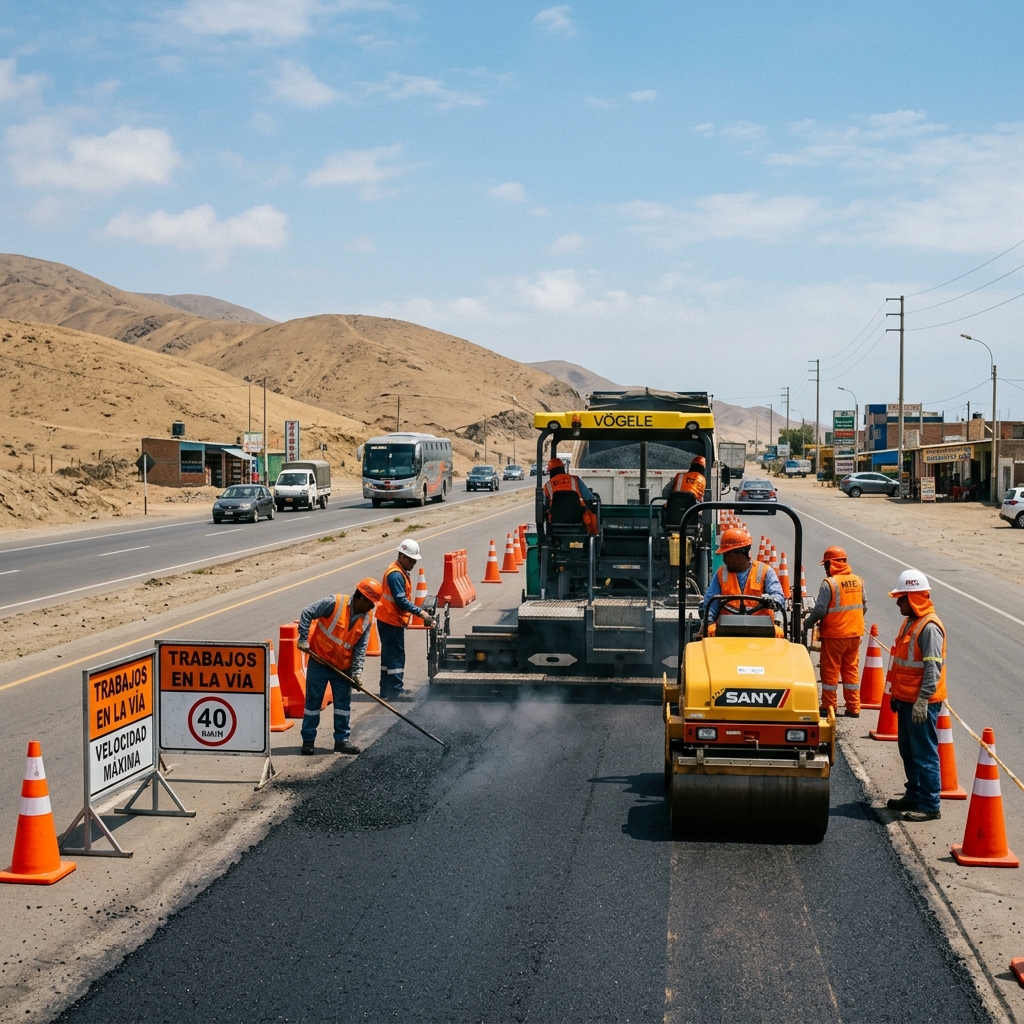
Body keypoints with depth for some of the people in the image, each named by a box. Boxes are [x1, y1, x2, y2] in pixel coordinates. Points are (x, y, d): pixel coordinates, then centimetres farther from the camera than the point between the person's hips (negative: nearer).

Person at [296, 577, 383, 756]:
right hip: (319, 661, -5)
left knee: (343, 702, 8)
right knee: (313, 700, 2)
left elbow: (360, 647, 0)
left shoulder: (366, 619, -1)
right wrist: (304, 639, -20)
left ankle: (342, 740, 19)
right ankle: (308, 740, 13)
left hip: (343, 667, 5)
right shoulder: (335, 603, -18)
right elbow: (307, 613, -16)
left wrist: (357, 670, -11)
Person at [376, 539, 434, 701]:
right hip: (391, 621, -11)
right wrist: (420, 613, -30)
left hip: (390, 620, 11)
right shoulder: (396, 574, -20)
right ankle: (396, 691, -4)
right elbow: (401, 600, -27)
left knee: (389, 656, 13)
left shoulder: (402, 572, 13)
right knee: (396, 656, -7)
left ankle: (386, 690, 19)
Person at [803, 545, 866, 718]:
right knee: (851, 670, 13)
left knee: (830, 670, 6)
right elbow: (864, 607, 10)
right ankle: (853, 708, 16)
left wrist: (807, 623, 0)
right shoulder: (858, 581, 3)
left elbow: (820, 610, -17)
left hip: (834, 635, -6)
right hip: (855, 634, 6)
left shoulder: (829, 583, -16)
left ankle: (829, 707, 12)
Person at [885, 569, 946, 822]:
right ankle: (914, 795, 29)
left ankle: (930, 806, 1)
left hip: (921, 703, -10)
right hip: (906, 700, 10)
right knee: (908, 752, 18)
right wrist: (896, 693, 21)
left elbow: (933, 668, -22)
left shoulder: (929, 627, -18)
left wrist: (922, 700, -25)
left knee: (924, 754, -4)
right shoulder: (911, 622, 12)